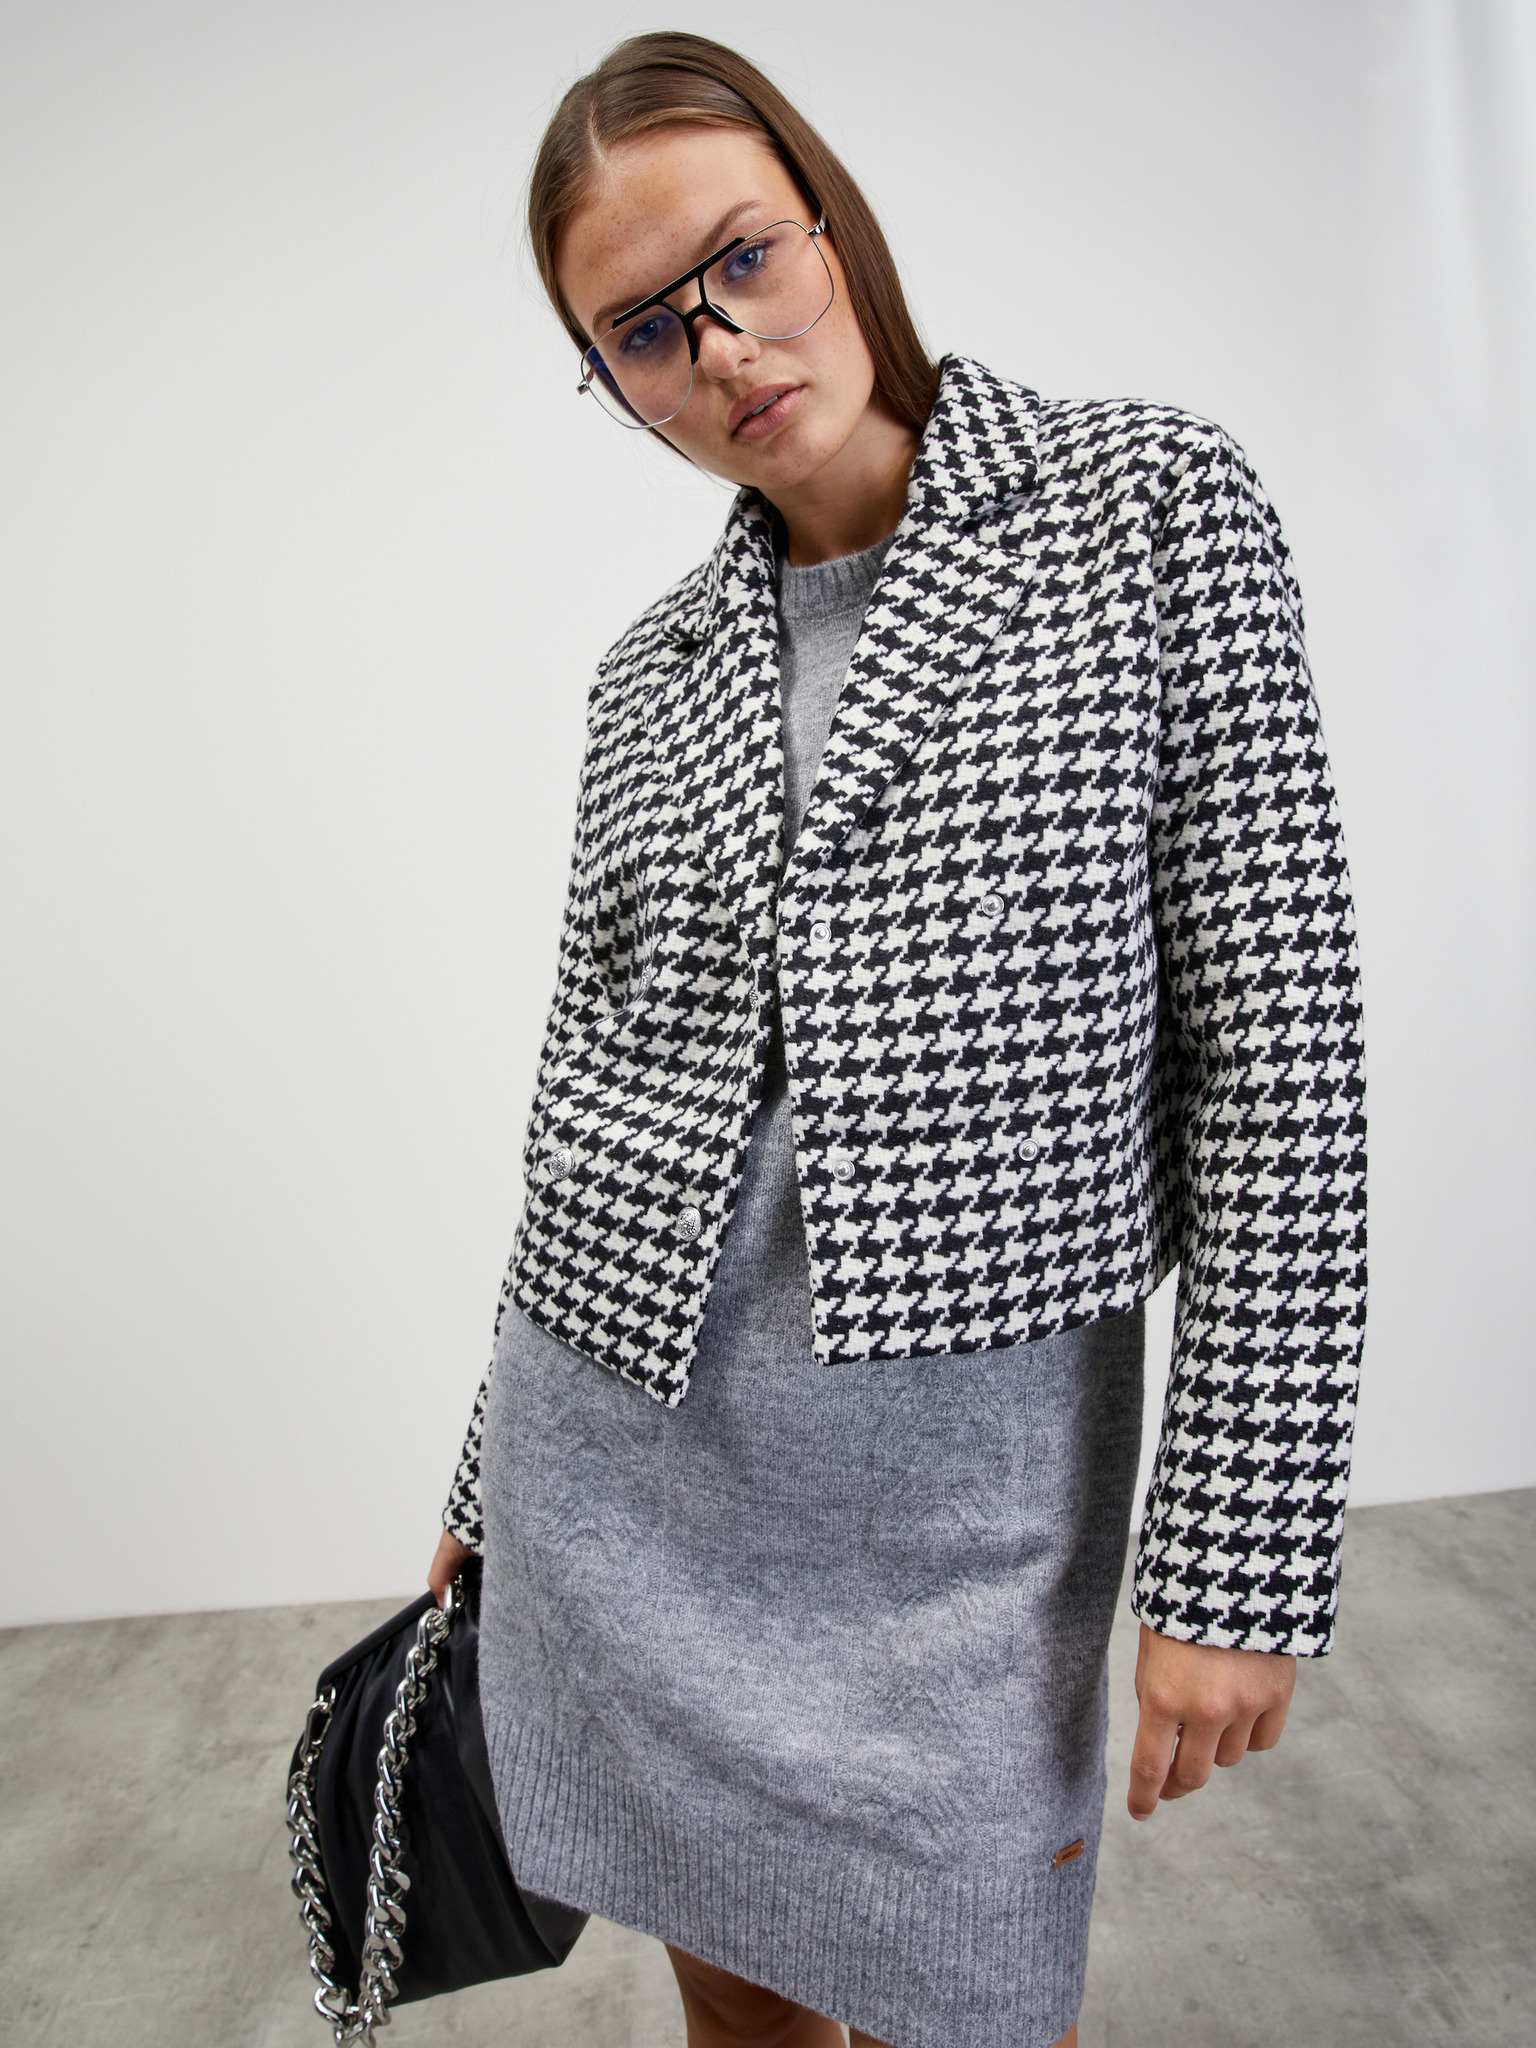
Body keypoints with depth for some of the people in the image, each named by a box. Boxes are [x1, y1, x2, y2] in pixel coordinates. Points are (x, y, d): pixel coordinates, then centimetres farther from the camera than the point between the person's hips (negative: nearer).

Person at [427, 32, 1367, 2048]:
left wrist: (1238, 1557, -11)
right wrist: (495, 1483, 17)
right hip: (614, 1446, 4)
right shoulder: (655, 670, 7)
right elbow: (594, 1080, 11)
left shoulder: (1150, 499, -4)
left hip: (961, 1478, -3)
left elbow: (1278, 1044, -10)